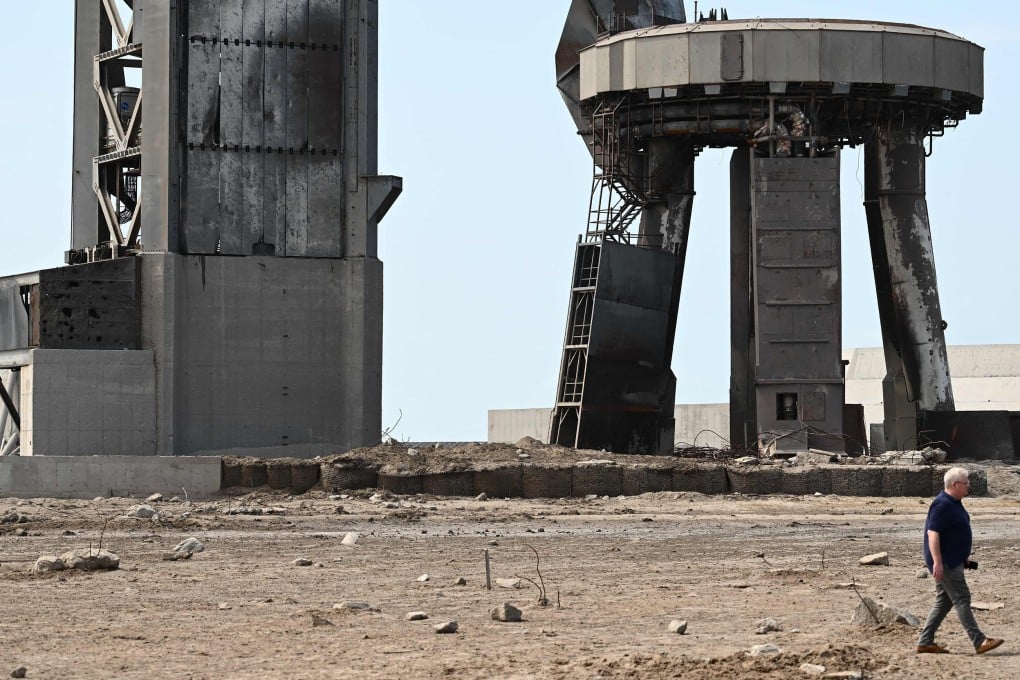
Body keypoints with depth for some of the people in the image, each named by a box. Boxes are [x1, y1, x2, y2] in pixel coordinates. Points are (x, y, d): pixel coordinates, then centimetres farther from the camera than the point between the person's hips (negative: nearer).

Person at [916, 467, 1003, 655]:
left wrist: (963, 556, 26)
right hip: (944, 562, -11)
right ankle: (979, 642, -10)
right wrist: (937, 562, -29)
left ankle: (925, 642, 14)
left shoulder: (954, 503, 14)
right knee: (961, 599, -9)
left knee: (944, 602, 11)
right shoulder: (942, 505, -18)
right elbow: (933, 533, -24)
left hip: (953, 561, 11)